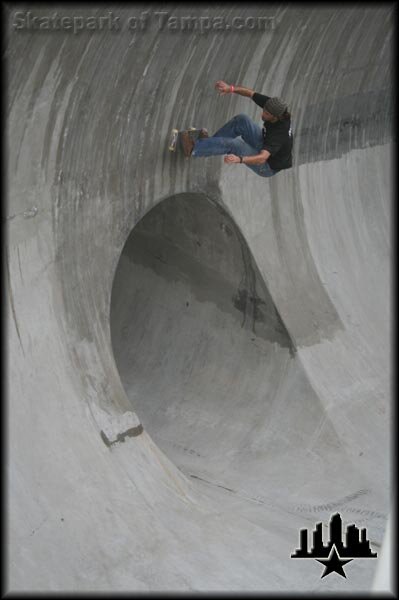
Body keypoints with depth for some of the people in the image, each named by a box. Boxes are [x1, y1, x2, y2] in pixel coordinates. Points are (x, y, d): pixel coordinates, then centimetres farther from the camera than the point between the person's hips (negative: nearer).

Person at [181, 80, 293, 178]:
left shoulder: (279, 133, -40)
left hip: (268, 166, -7)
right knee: (241, 120, -8)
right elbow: (251, 93, -12)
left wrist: (239, 159, -68)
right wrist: (231, 88, -29)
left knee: (231, 144, -19)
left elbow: (262, 158, -52)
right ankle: (209, 143, 9)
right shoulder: (274, 106, -20)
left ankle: (194, 149, 2)